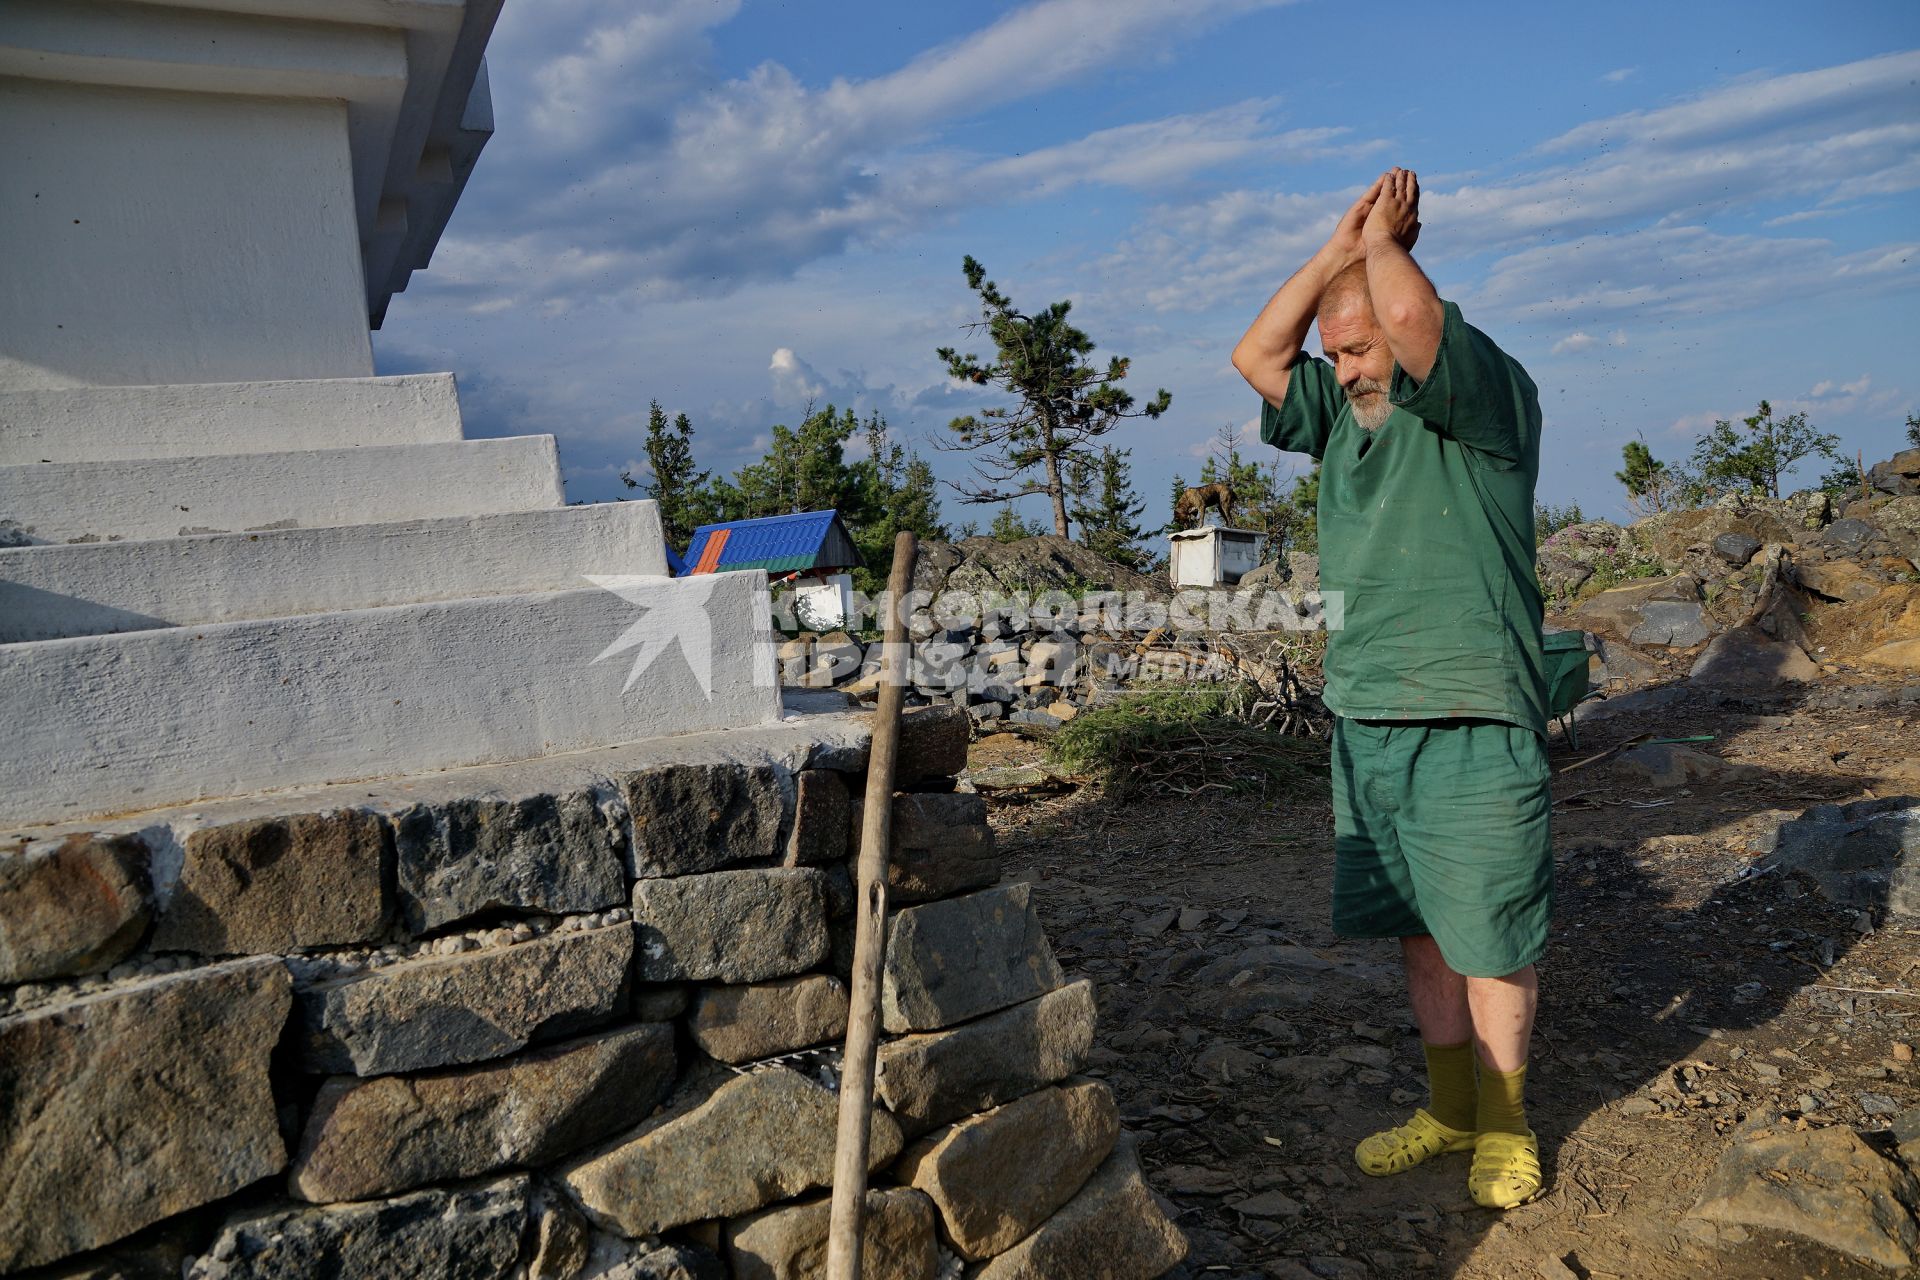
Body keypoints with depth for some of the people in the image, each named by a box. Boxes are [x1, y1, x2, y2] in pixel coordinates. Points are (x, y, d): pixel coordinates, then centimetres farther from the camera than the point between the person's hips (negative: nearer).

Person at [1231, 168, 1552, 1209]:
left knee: (1489, 938, 3)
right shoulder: (1345, 415, 15)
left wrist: (1384, 239, -3)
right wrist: (1337, 247, 8)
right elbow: (1256, 356, 10)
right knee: (1419, 928, 14)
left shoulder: (1491, 397, -7)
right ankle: (1449, 1108, 29)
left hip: (1472, 725, -7)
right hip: (1364, 722, 7)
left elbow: (1414, 315, -24)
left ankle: (1504, 1128, 21)